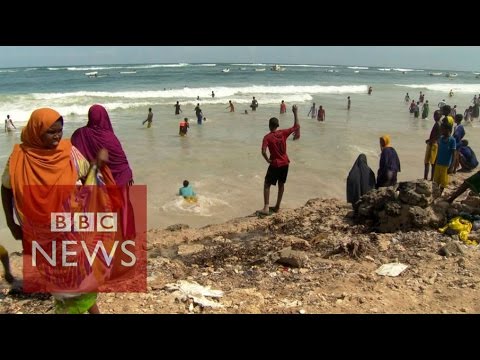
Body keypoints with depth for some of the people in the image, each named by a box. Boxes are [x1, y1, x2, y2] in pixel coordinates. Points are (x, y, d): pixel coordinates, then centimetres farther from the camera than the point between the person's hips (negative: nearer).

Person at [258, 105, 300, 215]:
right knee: (281, 184, 17)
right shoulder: (283, 133, -4)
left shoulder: (267, 137, -13)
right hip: (285, 163, 4)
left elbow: (263, 152, -25)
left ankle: (266, 208, 1)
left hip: (275, 164, -4)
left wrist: (267, 160, -8)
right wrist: (295, 113, 12)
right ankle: (277, 206, 25)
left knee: (267, 185, 7)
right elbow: (297, 126, 7)